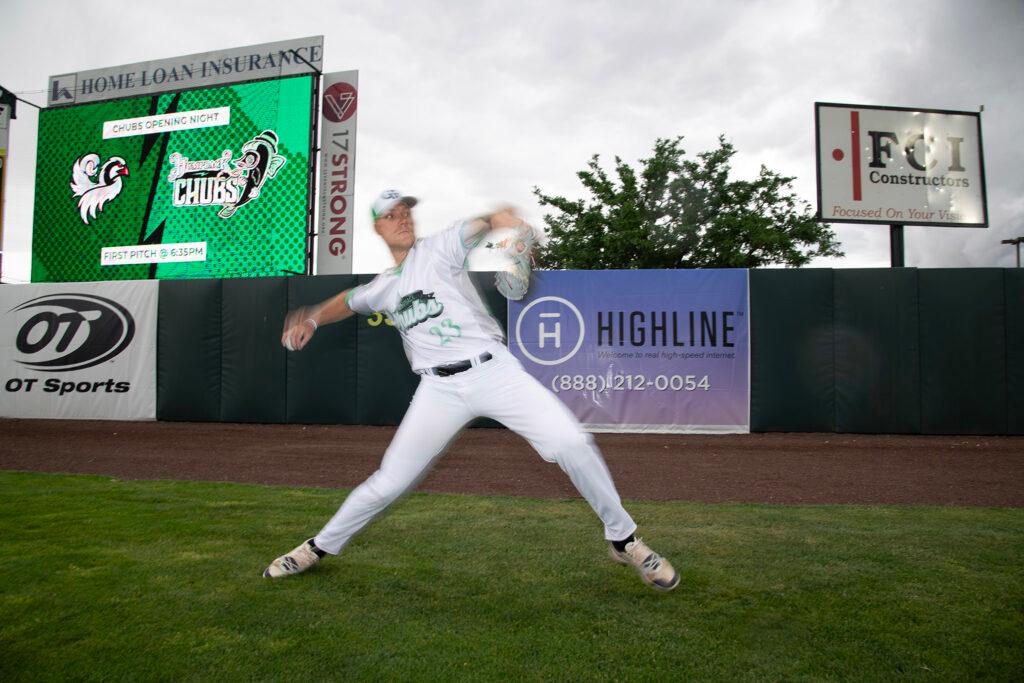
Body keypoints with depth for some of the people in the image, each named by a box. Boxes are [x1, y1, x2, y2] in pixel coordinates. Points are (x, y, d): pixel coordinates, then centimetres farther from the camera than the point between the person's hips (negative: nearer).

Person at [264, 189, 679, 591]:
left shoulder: (439, 249, 2)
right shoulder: (382, 287, 15)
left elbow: (484, 222, -12)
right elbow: (348, 301, 35)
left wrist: (506, 219, -35)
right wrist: (312, 319, 16)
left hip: (494, 371, -2)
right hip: (440, 389, 3)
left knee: (572, 444, -16)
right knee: (388, 482, 3)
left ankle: (623, 538, 4)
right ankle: (320, 547, 28)